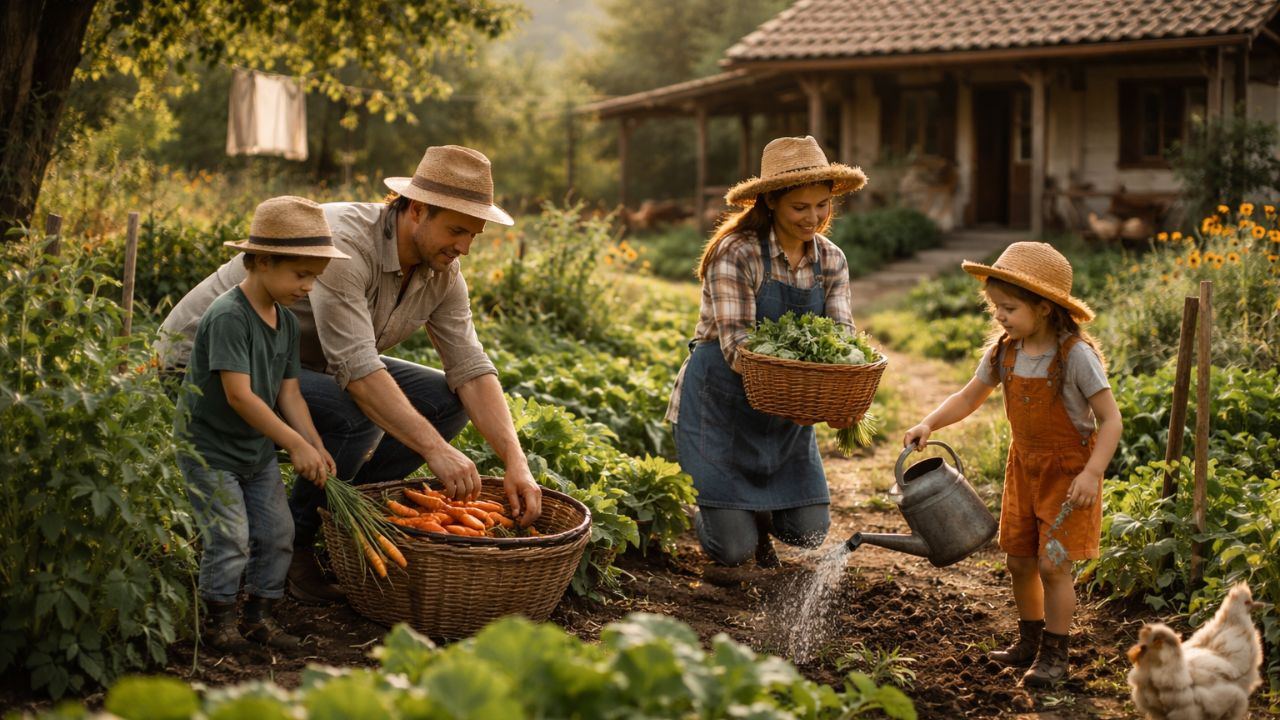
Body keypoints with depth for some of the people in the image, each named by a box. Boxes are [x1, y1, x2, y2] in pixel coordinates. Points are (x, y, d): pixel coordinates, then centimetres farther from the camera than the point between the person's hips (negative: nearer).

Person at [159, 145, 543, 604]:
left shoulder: (442, 271, -6)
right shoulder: (345, 243, -32)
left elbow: (471, 370, -9)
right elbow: (358, 369, -39)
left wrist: (517, 463, -21)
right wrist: (436, 450, -43)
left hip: (310, 363, 8)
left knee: (447, 401, -5)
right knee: (359, 415, -34)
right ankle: (289, 544, -11)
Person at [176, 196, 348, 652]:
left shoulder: (286, 321, 3)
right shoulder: (227, 317, -24)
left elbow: (288, 393, 3)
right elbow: (238, 395, -29)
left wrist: (316, 447, -10)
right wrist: (297, 444, -29)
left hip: (259, 449, 8)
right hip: (209, 448, -8)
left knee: (277, 532, 7)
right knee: (230, 537, -8)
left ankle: (258, 614, 21)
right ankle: (219, 618, 11)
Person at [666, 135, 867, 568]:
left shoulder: (831, 261, -1)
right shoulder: (736, 254, -20)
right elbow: (736, 346, -25)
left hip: (783, 412, 5)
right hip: (720, 401, -5)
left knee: (808, 533, 2)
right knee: (732, 549, -7)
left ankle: (758, 507, 34)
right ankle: (710, 504, 27)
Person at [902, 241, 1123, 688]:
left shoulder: (1076, 355, -23)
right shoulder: (1004, 351, -5)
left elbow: (1110, 419, -21)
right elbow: (969, 398, 7)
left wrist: (1092, 472, -31)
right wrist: (930, 424, -8)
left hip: (1068, 470, -6)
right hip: (1025, 466, 6)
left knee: (1053, 565, -6)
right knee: (1019, 560, 13)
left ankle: (1054, 655, 9)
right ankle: (1029, 642, 31)